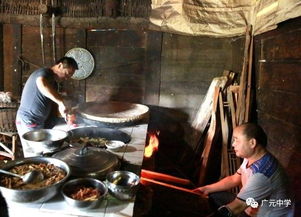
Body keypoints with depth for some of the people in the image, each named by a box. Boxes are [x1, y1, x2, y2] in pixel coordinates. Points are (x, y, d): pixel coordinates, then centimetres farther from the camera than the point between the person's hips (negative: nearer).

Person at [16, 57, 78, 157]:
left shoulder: (53, 83, 15)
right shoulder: (44, 73, -14)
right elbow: (42, 84, -40)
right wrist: (61, 102, -40)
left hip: (42, 123, 9)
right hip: (28, 122, -9)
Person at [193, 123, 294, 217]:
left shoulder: (262, 173, -34)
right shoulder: (251, 157, -6)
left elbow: (236, 207, -29)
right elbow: (234, 179, 7)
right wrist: (207, 189, -1)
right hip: (251, 208, 9)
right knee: (213, 195, 5)